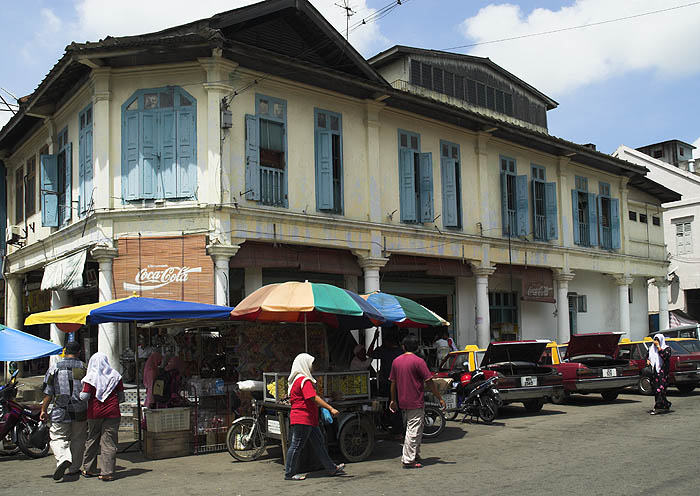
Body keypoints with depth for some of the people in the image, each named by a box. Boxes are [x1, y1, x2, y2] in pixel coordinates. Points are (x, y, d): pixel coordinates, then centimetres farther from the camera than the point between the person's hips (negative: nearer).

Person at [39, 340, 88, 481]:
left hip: (61, 412, -1)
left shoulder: (54, 368, -2)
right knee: (77, 440, 14)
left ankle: (63, 459, -21)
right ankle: (74, 468, 19)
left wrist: (43, 410, 6)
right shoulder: (84, 367, 0)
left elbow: (48, 393, -2)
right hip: (81, 412, 2)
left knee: (57, 438, 4)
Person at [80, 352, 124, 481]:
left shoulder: (91, 377, -4)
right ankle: (107, 473, -3)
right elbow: (121, 397, 4)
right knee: (109, 443, 0)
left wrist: (80, 393, 11)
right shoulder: (115, 376, 3)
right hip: (112, 413, 0)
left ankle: (88, 469, 26)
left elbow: (84, 396, -10)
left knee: (92, 440, 15)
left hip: (95, 413, 0)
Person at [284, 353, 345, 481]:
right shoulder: (304, 380, -16)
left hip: (309, 420, 11)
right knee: (296, 445, -2)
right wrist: (330, 408, -25)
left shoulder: (297, 379, 17)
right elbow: (314, 398, -23)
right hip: (302, 419, -11)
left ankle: (331, 468, 16)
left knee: (319, 442, 12)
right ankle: (289, 474, 6)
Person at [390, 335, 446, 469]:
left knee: (412, 429, 18)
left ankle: (415, 456, 24)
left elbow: (393, 382, 12)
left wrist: (393, 400, 20)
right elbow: (429, 382, -12)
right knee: (413, 431, -2)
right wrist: (440, 398, -6)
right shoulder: (418, 361, -12)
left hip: (403, 402, 7)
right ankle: (408, 461, -1)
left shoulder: (396, 361, 7)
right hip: (415, 403, -7)